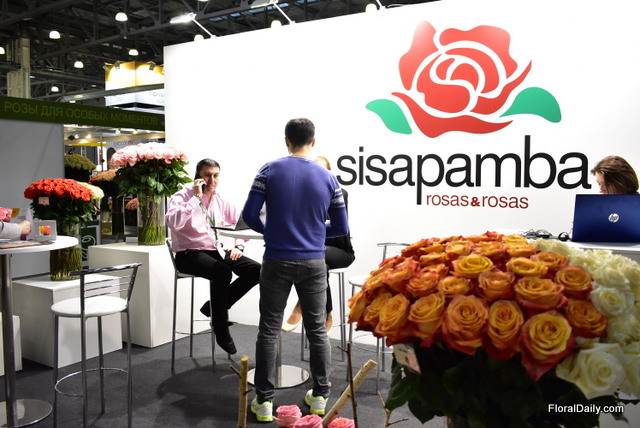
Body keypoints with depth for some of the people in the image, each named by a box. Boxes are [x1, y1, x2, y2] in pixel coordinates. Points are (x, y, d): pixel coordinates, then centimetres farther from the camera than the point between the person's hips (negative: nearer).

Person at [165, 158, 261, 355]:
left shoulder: (219, 200, 11)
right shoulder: (183, 197, -5)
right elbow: (173, 222, -26)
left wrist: (238, 246, 1)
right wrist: (196, 197, -21)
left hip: (216, 251, 6)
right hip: (189, 255, -6)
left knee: (255, 270, -14)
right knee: (222, 271, -35)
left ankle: (216, 307, 1)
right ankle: (221, 330, -18)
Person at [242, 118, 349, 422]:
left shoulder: (269, 171, -3)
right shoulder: (328, 178, 1)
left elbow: (249, 215, -6)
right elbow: (341, 227, 4)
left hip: (277, 261, -1)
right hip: (313, 263, 2)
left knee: (269, 331, 7)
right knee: (317, 330, 12)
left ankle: (264, 401, 13)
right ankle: (320, 396, 22)